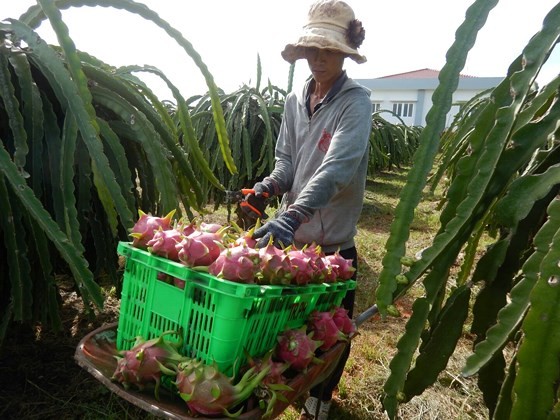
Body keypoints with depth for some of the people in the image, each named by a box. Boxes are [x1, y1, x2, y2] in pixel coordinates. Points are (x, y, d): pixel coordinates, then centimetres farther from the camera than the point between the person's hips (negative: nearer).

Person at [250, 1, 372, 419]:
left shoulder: (356, 101, -13)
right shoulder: (294, 101, 5)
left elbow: (338, 167, -28)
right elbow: (287, 161, 6)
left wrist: (292, 216, -41)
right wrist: (269, 186, -16)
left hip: (332, 243, -5)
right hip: (292, 236, 5)